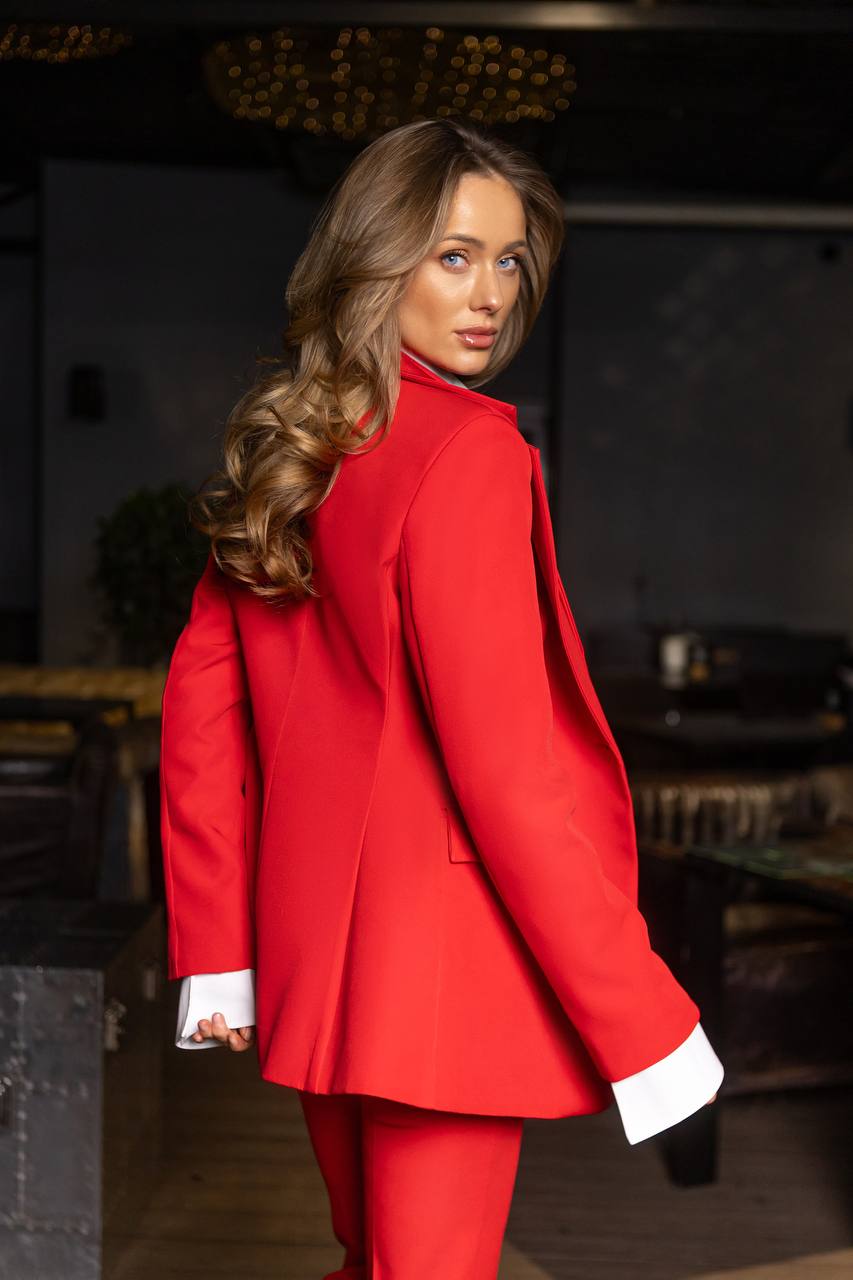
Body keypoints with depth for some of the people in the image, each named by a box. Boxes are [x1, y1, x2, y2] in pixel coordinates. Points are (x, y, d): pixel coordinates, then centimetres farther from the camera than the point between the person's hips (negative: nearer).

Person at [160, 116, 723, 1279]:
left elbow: (200, 702, 10)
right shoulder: (467, 453, -18)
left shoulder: (281, 449, 6)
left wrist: (216, 952, 15)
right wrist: (644, 1025, -17)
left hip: (313, 958, 8)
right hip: (444, 966, -8)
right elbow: (505, 764, -23)